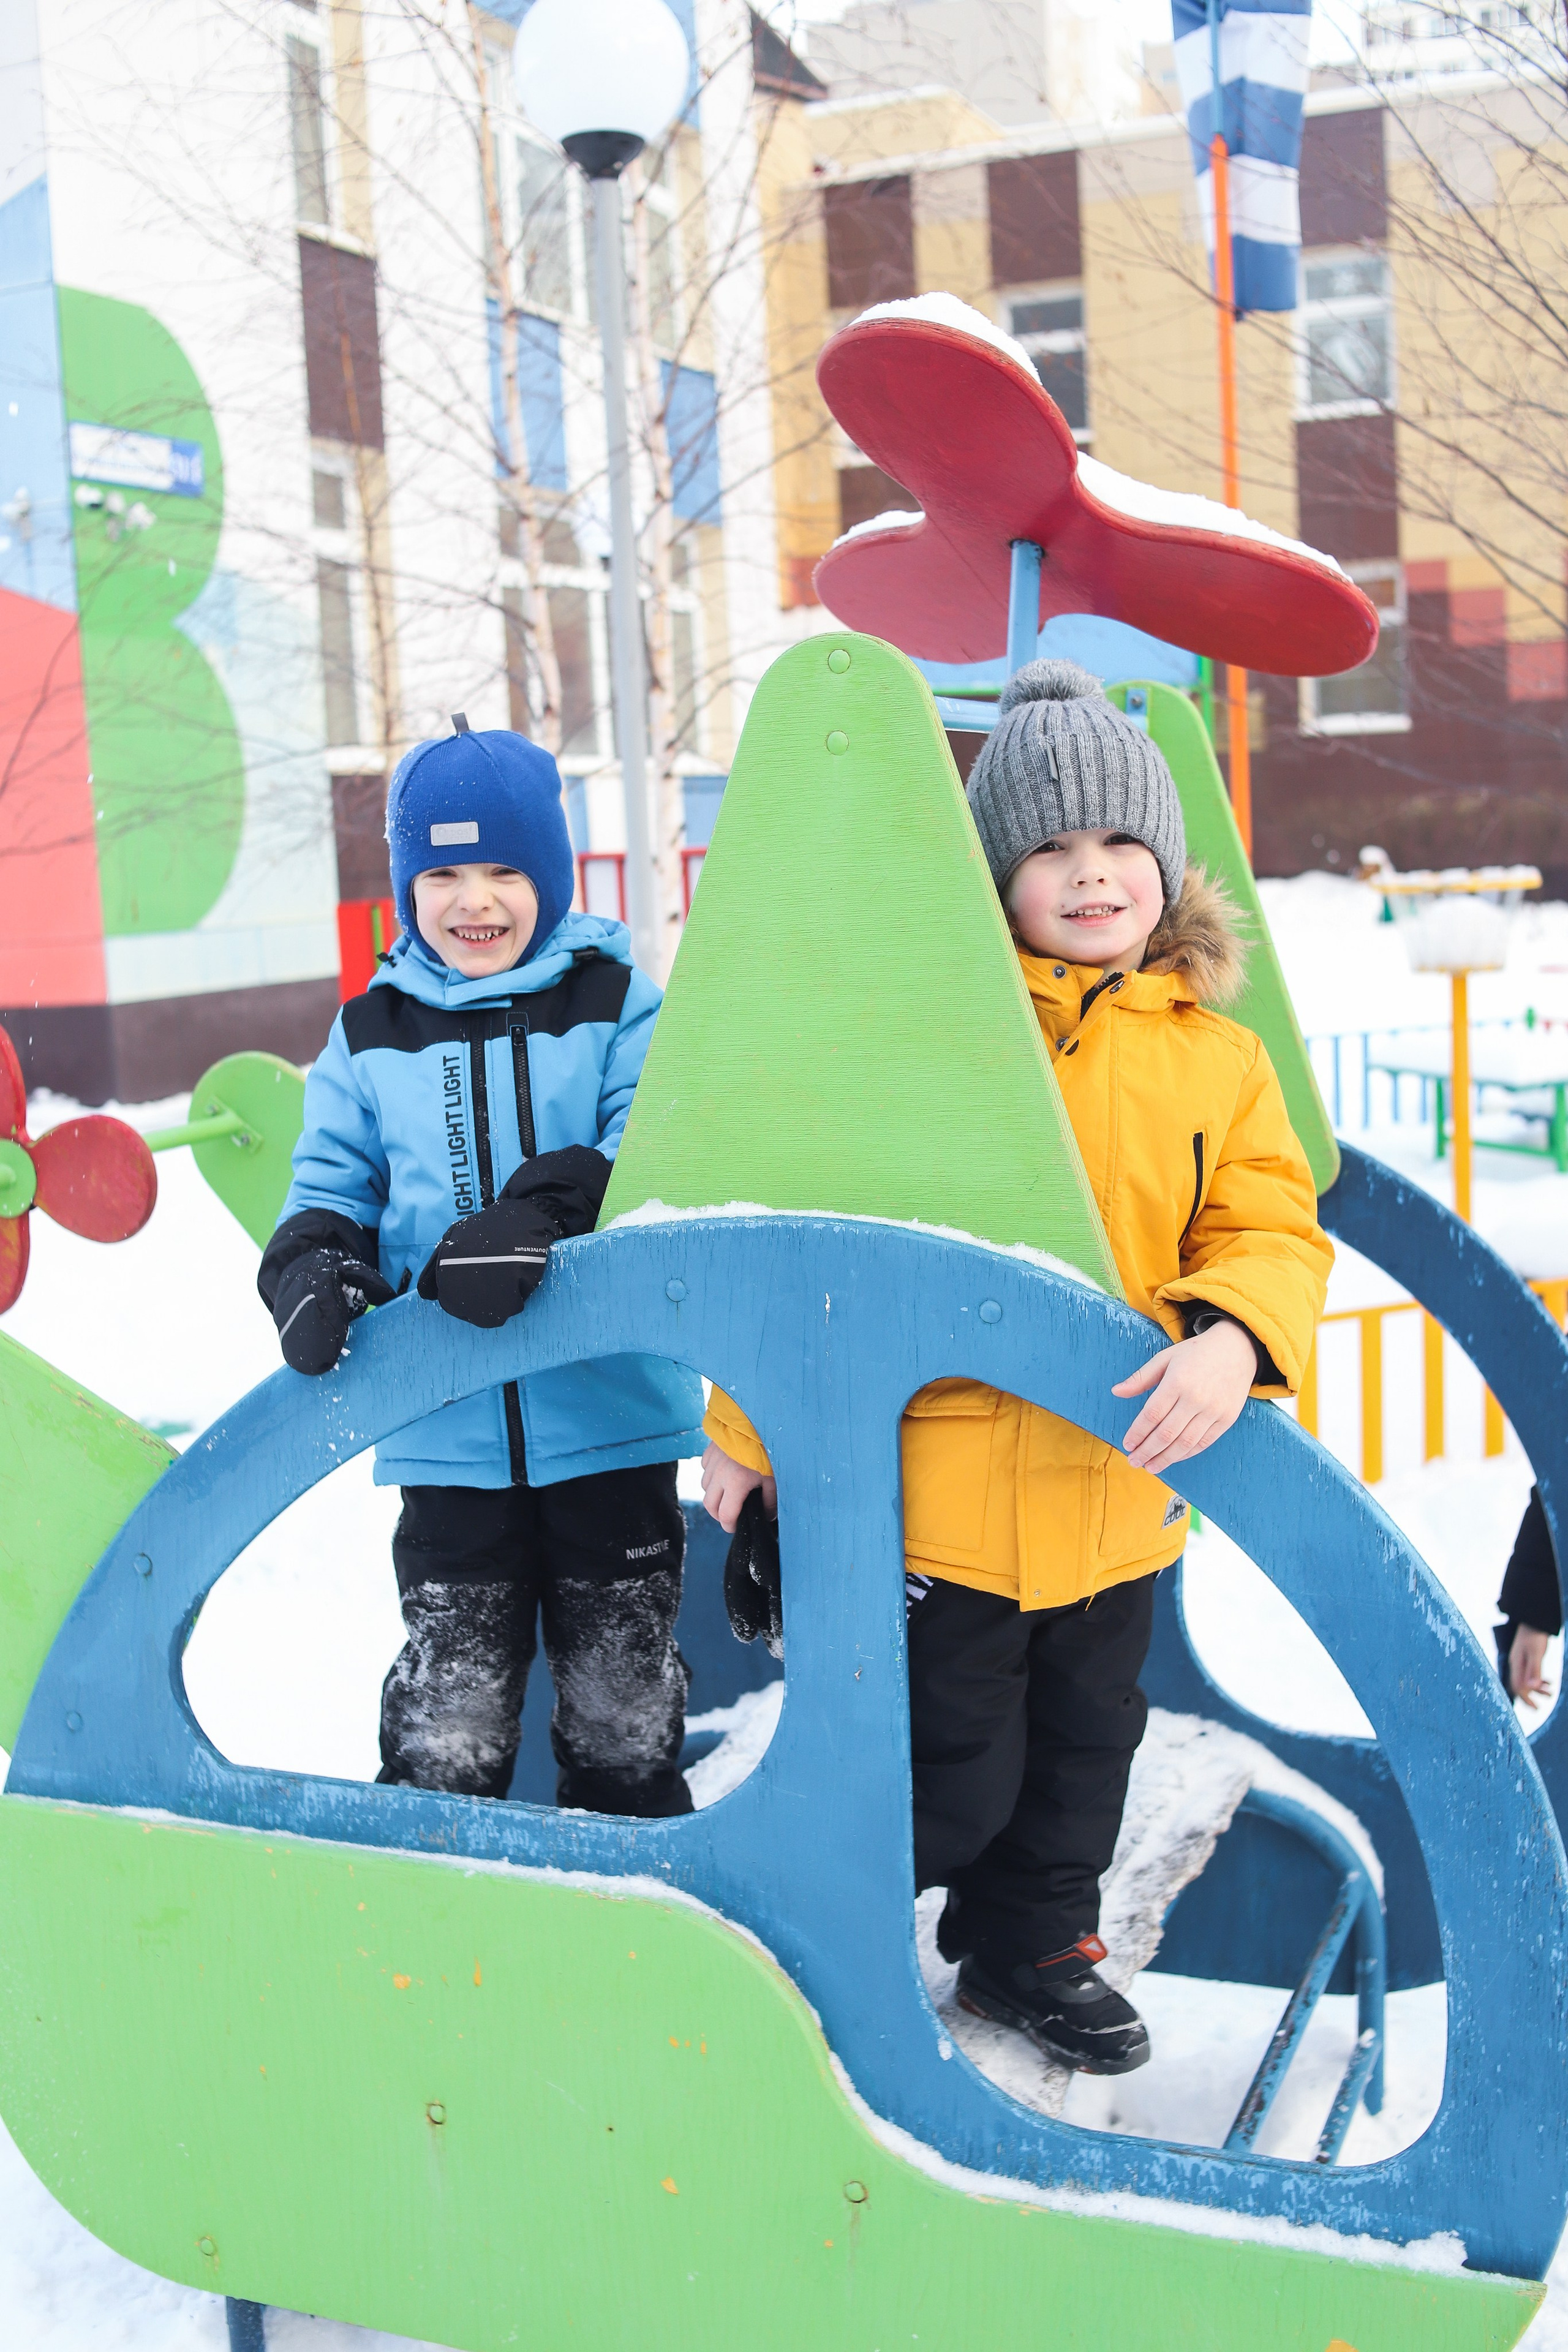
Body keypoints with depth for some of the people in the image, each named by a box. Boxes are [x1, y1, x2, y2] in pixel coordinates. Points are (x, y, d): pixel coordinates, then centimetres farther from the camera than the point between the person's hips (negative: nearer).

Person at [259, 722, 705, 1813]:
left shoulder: (618, 1004, 0)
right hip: (448, 1438, 2)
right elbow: (330, 1183, 9)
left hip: (612, 1422, -1)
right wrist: (312, 1267, -14)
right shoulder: (371, 1035, 9)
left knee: (625, 1727, 13)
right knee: (448, 1739, 8)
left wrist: (542, 1211, -31)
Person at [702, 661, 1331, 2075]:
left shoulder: (1218, 1061, 2)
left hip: (1117, 1494, 5)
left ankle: (1031, 1947, 47)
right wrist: (746, 1427, -5)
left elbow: (1270, 1232, 1)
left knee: (1084, 1753, 22)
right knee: (952, 1776, 3)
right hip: (930, 1486, -5)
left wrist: (1236, 1340, -22)